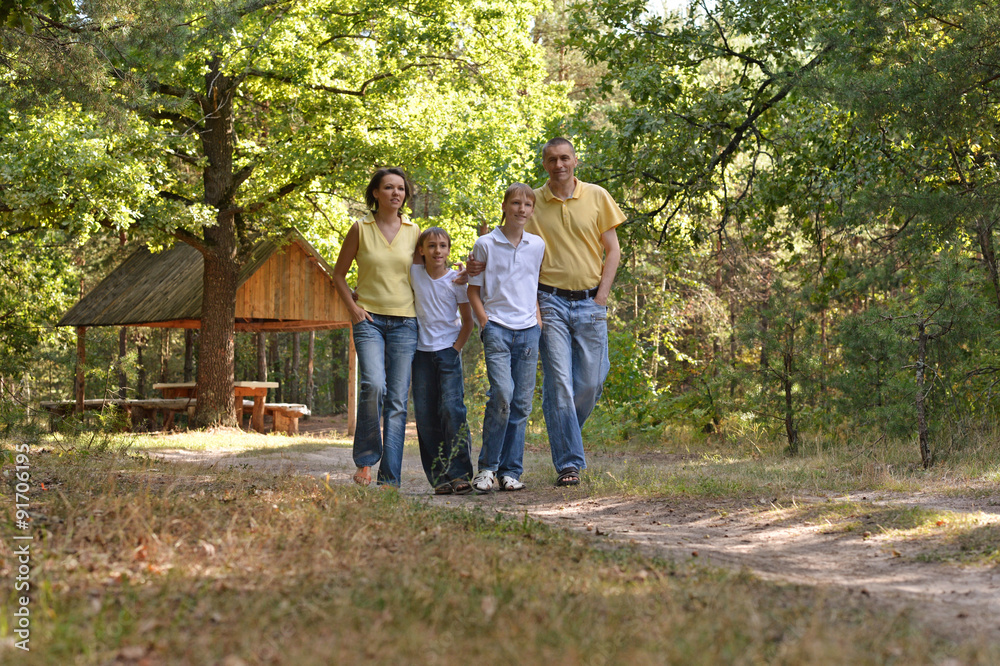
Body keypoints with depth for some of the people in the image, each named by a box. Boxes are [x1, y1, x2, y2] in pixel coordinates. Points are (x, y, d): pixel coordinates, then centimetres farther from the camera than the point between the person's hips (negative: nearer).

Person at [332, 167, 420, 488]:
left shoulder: (413, 231, 9)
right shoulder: (360, 229, 3)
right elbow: (339, 274, 10)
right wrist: (352, 307, -3)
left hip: (405, 322, 2)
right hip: (369, 319, -2)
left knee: (397, 400, -3)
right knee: (373, 385, -23)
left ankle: (389, 478, 1)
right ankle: (365, 460, -4)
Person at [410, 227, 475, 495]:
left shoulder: (456, 280, -3)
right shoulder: (415, 274, 2)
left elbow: (468, 321, 3)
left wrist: (457, 348, -5)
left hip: (449, 350, -3)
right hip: (422, 352, 3)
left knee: (452, 408, -14)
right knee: (425, 414, -1)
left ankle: (460, 473, -11)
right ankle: (440, 477, 3)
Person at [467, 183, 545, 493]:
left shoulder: (537, 245, 10)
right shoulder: (485, 244, 1)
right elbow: (473, 290, 6)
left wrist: (538, 319, 9)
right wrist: (484, 322, -5)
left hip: (528, 331, 4)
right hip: (497, 329, -4)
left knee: (521, 403, 3)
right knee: (502, 394, -19)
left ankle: (511, 471, 10)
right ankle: (487, 467, -7)